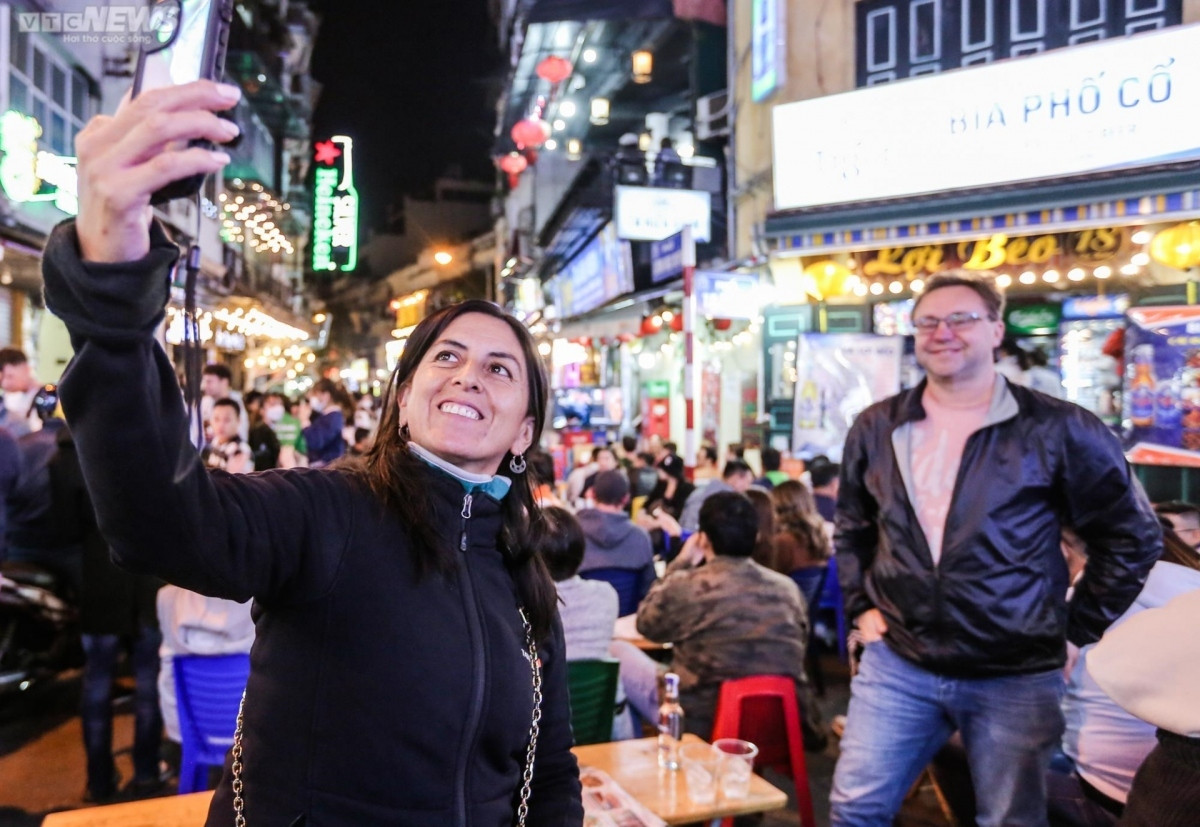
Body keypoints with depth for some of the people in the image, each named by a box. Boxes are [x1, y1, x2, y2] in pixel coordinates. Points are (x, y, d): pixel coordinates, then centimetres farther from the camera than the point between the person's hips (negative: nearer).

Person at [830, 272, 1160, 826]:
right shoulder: (876, 428, 4)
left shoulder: (1060, 430, -7)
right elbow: (852, 529, 17)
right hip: (898, 664, 3)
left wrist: (1076, 631, -1)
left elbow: (1133, 537, 0)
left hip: (1016, 677, -2)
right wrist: (862, 607, 9)